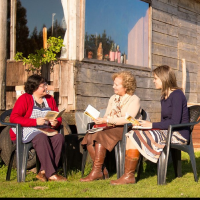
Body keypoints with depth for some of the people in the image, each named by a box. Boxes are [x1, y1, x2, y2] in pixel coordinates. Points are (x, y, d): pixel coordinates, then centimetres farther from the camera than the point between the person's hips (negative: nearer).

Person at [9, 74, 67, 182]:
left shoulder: (50, 99, 16)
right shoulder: (24, 99, -2)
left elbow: (58, 118, 17)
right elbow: (13, 118, -12)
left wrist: (55, 123, -10)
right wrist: (35, 121, -21)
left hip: (45, 131, 5)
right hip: (25, 131, -5)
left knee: (59, 137, -26)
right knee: (42, 138, -37)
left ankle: (43, 172, -27)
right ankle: (51, 174, -38)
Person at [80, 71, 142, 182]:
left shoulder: (134, 100, -3)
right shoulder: (113, 98, 21)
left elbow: (127, 119, -17)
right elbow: (106, 116, 20)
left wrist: (107, 120, -21)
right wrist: (99, 120, -5)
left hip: (125, 130, -7)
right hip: (110, 128, 7)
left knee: (100, 135, -31)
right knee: (89, 137, -20)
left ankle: (97, 171, -25)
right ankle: (103, 170, -19)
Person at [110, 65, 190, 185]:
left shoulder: (177, 94, -11)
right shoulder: (164, 97, 17)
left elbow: (175, 122, -19)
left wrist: (152, 125, -15)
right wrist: (146, 124, 1)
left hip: (178, 135, -9)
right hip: (166, 132, 9)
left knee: (136, 136, -19)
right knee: (131, 134, -9)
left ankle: (129, 176, -13)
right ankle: (128, 173, -18)